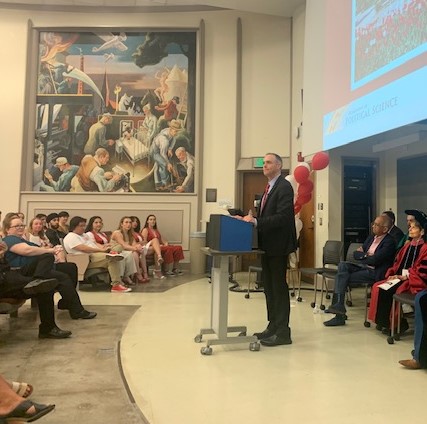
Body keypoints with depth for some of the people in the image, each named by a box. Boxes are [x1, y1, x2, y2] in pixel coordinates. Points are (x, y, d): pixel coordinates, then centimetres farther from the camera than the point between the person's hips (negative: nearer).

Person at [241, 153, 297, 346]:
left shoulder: (284, 187, -13)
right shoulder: (269, 188, 17)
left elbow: (282, 217, -23)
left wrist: (256, 221, -26)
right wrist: (250, 218, 2)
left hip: (277, 245, -9)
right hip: (267, 245, 9)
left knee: (278, 287, -3)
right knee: (269, 287, 14)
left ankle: (282, 332, 7)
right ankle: (273, 327, 25)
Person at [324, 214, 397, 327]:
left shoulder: (389, 242, -10)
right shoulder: (371, 237, 16)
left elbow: (375, 260, -18)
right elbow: (356, 254, 13)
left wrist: (363, 255, -1)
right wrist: (366, 255, -7)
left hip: (375, 272, -8)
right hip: (363, 267, 8)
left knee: (343, 277, -20)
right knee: (343, 265, -17)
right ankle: (338, 305, -23)